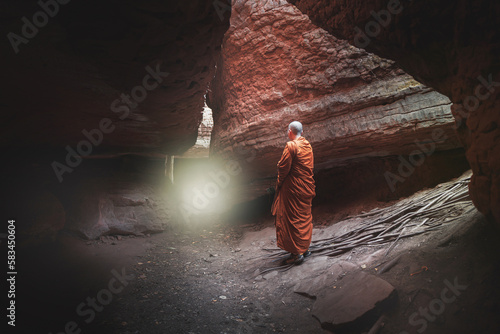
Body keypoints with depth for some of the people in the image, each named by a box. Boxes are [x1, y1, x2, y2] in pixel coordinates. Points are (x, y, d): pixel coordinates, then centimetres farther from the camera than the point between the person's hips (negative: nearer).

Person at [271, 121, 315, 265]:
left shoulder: (291, 146, -16)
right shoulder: (308, 145, 8)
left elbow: (283, 167, -16)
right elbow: (310, 167, 13)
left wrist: (279, 183, -1)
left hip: (293, 188, -8)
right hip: (307, 186, 8)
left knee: (292, 219, 0)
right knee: (305, 217, 17)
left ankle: (297, 252, 4)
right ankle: (305, 248, 27)